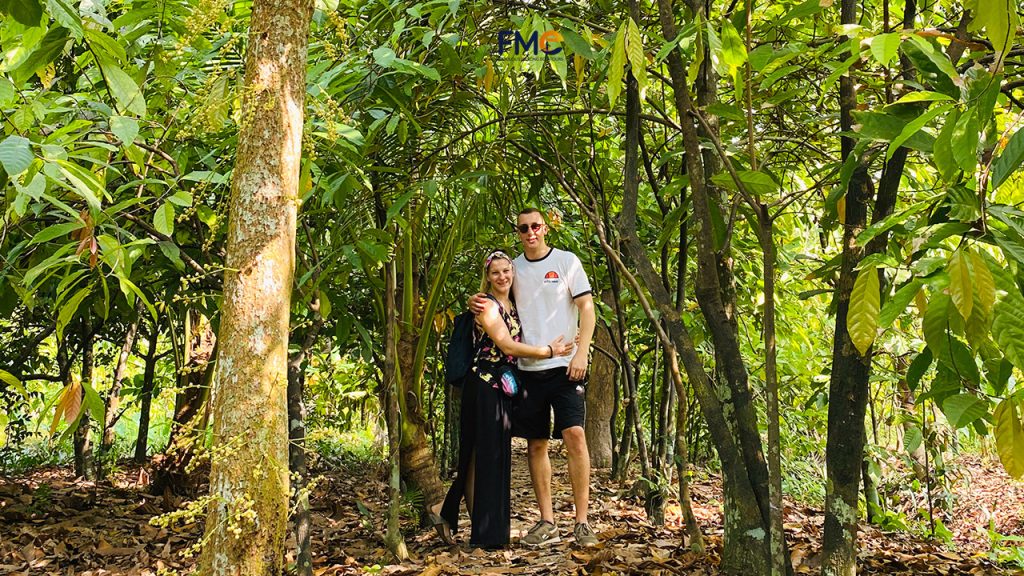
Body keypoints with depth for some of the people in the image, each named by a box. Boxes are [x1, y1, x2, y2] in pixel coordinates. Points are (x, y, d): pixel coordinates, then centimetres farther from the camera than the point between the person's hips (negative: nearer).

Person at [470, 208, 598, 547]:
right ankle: (547, 522, 15)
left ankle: (582, 522, -8)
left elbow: (587, 307, -1)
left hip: (565, 366, -4)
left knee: (574, 434, -14)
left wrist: (582, 352, -12)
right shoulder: (514, 268, 11)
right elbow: (494, 297, 22)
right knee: (536, 444, 6)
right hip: (528, 368, 4)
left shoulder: (566, 261, 2)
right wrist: (475, 301, -3)